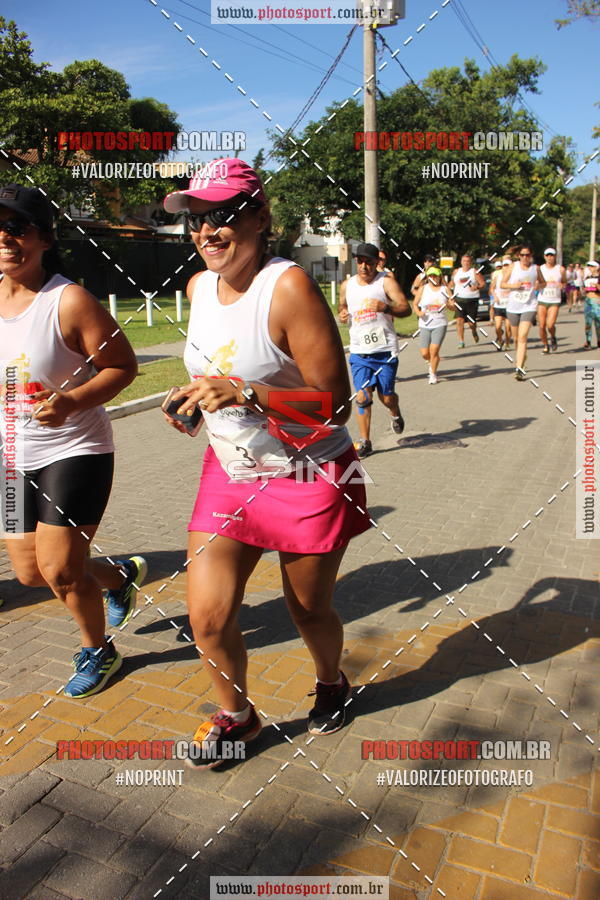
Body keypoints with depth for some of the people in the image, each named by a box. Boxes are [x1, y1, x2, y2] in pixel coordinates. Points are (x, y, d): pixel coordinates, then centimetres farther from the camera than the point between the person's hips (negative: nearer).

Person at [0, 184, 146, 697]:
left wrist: (71, 401, -26)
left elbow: (123, 365, -13)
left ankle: (98, 651, 27)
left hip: (74, 451, -7)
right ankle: (121, 576, 42)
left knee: (58, 569, -4)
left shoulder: (68, 301, -16)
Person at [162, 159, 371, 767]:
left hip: (309, 479, -5)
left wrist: (245, 396, -33)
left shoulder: (289, 288, -21)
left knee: (308, 609, 14)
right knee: (207, 616, 1)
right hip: (228, 472, 6)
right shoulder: (197, 286, 2)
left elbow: (334, 404, -23)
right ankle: (235, 715, 32)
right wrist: (193, 401, 6)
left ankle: (331, 683, 50)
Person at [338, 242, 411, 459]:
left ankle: (395, 413, 40)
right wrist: (342, 314, 1)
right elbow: (342, 306, 25)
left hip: (385, 349, -3)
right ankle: (365, 442, 5)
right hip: (359, 351, 3)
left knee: (386, 396, 4)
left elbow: (406, 308, -13)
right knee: (362, 396, -4)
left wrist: (386, 307, -32)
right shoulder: (347, 285, 8)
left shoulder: (386, 281, -5)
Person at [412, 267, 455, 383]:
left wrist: (449, 305, -18)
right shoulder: (422, 289, 3)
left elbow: (453, 307, 5)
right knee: (424, 353, -1)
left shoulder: (444, 289, 4)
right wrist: (418, 312, -13)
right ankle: (432, 363, 35)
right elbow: (415, 304, 7)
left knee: (434, 350, -14)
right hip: (425, 325, 1)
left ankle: (433, 374, 5)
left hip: (440, 324, -1)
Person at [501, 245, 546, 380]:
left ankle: (519, 369, -21)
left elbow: (543, 283, 20)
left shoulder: (535, 268, 6)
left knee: (522, 337, -16)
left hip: (529, 306, -1)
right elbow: (502, 284, 4)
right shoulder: (512, 266, 4)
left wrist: (539, 286, -3)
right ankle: (521, 361, 37)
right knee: (516, 339, 12)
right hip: (513, 306, 1)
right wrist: (513, 285, -15)